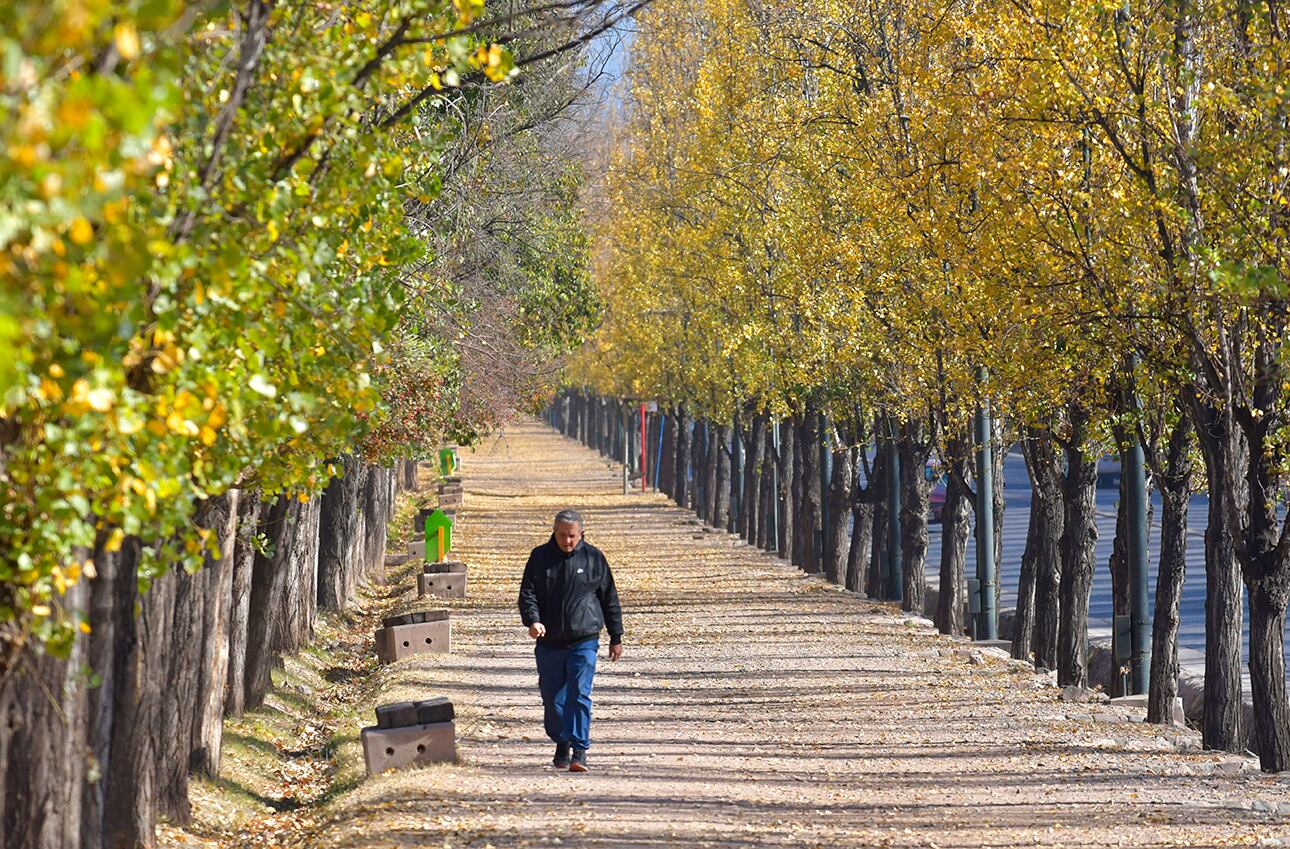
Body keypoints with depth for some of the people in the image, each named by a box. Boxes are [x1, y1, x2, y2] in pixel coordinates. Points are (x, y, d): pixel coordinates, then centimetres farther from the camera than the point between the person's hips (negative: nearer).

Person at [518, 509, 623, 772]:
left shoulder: (593, 558, 3)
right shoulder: (540, 557, 5)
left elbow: (609, 598, 9)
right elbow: (528, 592, 1)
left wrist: (616, 637, 10)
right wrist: (532, 620, -19)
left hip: (584, 641, -2)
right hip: (549, 642, 2)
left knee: (579, 694, -14)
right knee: (552, 698, 7)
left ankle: (580, 751, -12)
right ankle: (561, 744, 28)